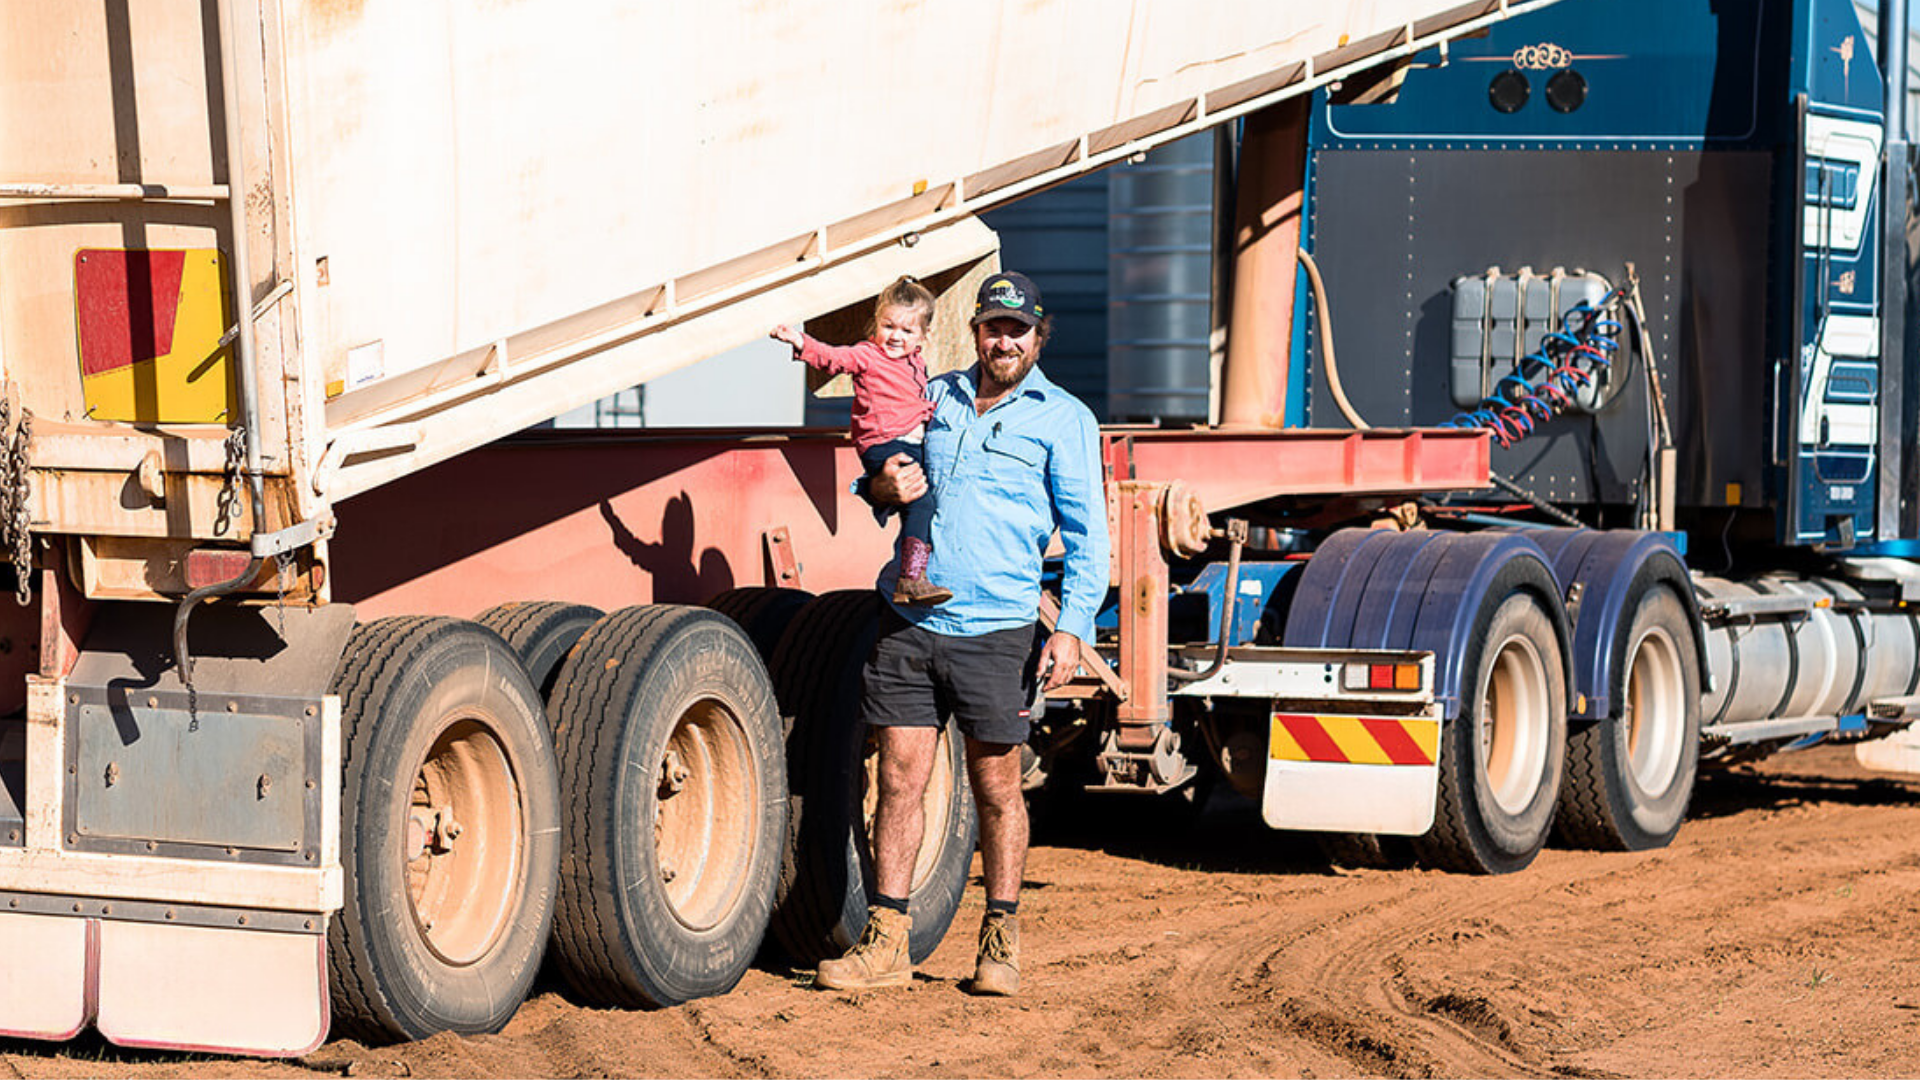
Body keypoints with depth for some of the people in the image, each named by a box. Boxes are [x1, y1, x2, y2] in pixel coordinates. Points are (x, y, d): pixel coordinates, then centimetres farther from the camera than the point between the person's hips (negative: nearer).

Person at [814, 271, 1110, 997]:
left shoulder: (1062, 419, 3)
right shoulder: (933, 397, 13)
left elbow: (1085, 533, 0)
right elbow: (878, 479, 23)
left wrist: (1073, 627, -10)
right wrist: (883, 486, -2)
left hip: (993, 630, -3)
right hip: (909, 623, 3)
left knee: (996, 788, 4)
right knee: (899, 780, 1)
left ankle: (1001, 940, 16)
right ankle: (886, 942, 5)